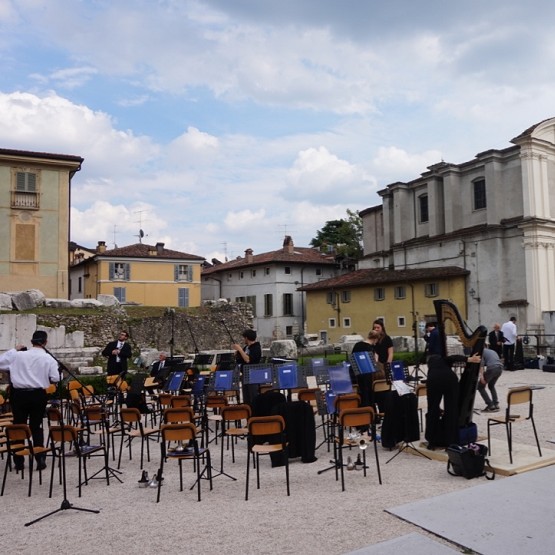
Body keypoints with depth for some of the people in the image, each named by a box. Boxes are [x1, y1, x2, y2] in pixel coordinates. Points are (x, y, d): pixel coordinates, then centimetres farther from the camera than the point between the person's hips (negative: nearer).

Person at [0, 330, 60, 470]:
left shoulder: (18, 355, -4)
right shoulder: (49, 359, -7)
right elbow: (55, 379, -10)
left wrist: (13, 350, 12)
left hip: (19, 394, 0)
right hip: (38, 395, 0)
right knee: (36, 427, 11)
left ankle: (19, 462, 16)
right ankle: (40, 460, 10)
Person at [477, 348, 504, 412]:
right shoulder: (491, 351, 32)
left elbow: (481, 363, -6)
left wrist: (481, 375, -13)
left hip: (492, 368, -7)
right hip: (500, 368, 7)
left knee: (480, 387, 8)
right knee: (491, 386, 30)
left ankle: (491, 406, 0)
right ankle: (496, 404, 20)